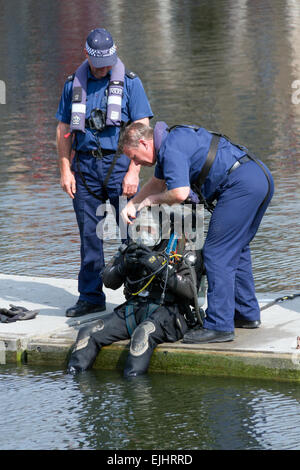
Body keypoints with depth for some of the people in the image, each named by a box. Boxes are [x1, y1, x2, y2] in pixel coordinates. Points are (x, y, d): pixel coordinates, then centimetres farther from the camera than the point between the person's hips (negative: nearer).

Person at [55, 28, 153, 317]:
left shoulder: (129, 82, 1)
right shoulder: (74, 85, 9)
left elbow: (142, 129, -4)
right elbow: (63, 130, 12)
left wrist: (133, 171, -11)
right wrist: (65, 170, 3)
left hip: (119, 163, -3)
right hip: (85, 166, 3)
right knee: (89, 235, 5)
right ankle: (91, 297, 11)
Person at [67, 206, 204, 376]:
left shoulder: (185, 248, -4)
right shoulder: (133, 246, 11)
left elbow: (190, 290, -14)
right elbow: (109, 282, 9)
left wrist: (161, 267, -23)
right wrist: (125, 264, -12)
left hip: (169, 310, -6)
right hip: (133, 309, 6)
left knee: (143, 334, -38)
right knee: (88, 334, -10)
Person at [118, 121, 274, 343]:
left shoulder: (172, 148, -10)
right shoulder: (170, 141, 23)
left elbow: (179, 193, -19)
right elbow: (158, 182, 38)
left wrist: (150, 200, -1)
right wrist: (132, 204, 29)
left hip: (242, 185, -11)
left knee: (218, 254, -8)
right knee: (237, 249, 22)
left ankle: (219, 325, -10)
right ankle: (248, 314, 29)